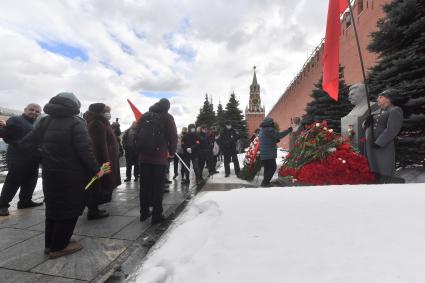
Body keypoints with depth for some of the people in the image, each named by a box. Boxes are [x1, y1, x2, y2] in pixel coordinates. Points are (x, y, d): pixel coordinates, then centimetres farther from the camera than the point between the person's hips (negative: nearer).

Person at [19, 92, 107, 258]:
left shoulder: (45, 121, 6)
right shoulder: (76, 123, -14)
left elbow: (26, 144, 4)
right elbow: (85, 150, -20)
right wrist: (96, 169, -12)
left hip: (50, 174, 7)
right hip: (72, 176, -7)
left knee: (53, 208, 20)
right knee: (70, 209, 7)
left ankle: (50, 244, 31)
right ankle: (59, 246, 16)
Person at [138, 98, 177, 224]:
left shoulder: (144, 116, 11)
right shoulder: (167, 117, -2)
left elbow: (137, 134, 12)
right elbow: (173, 137, -5)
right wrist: (171, 152, 9)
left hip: (144, 156, 5)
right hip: (160, 157, -4)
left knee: (144, 185, 13)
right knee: (158, 186, 2)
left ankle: (144, 212, 23)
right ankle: (157, 215, 8)